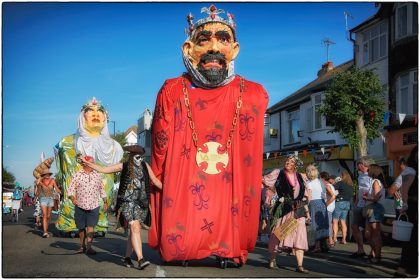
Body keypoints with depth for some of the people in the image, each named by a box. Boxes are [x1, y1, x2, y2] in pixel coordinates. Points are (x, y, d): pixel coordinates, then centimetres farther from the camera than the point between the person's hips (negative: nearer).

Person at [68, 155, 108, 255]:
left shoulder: (97, 175, 7)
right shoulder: (77, 175, 0)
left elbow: (102, 189, 16)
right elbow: (71, 189, -1)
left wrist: (105, 202, 15)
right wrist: (73, 198, -19)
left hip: (94, 206, 0)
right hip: (80, 206, 0)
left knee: (90, 227, -10)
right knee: (81, 228, 9)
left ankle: (89, 247, -12)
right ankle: (82, 246, 25)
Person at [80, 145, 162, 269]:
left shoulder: (145, 166, 9)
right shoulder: (124, 166, 4)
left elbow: (155, 181, 16)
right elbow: (103, 169, 9)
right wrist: (87, 163, 6)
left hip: (141, 203, 3)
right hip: (128, 202, -3)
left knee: (134, 230, 6)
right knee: (135, 228, -17)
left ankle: (127, 257, 22)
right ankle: (140, 259, -22)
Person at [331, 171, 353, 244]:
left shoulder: (341, 183, -9)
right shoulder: (351, 185, 11)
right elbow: (351, 195, 15)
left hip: (340, 202, -7)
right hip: (347, 203, 7)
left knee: (335, 221, -4)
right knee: (343, 222, 11)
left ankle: (334, 238, -12)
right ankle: (344, 239, 9)